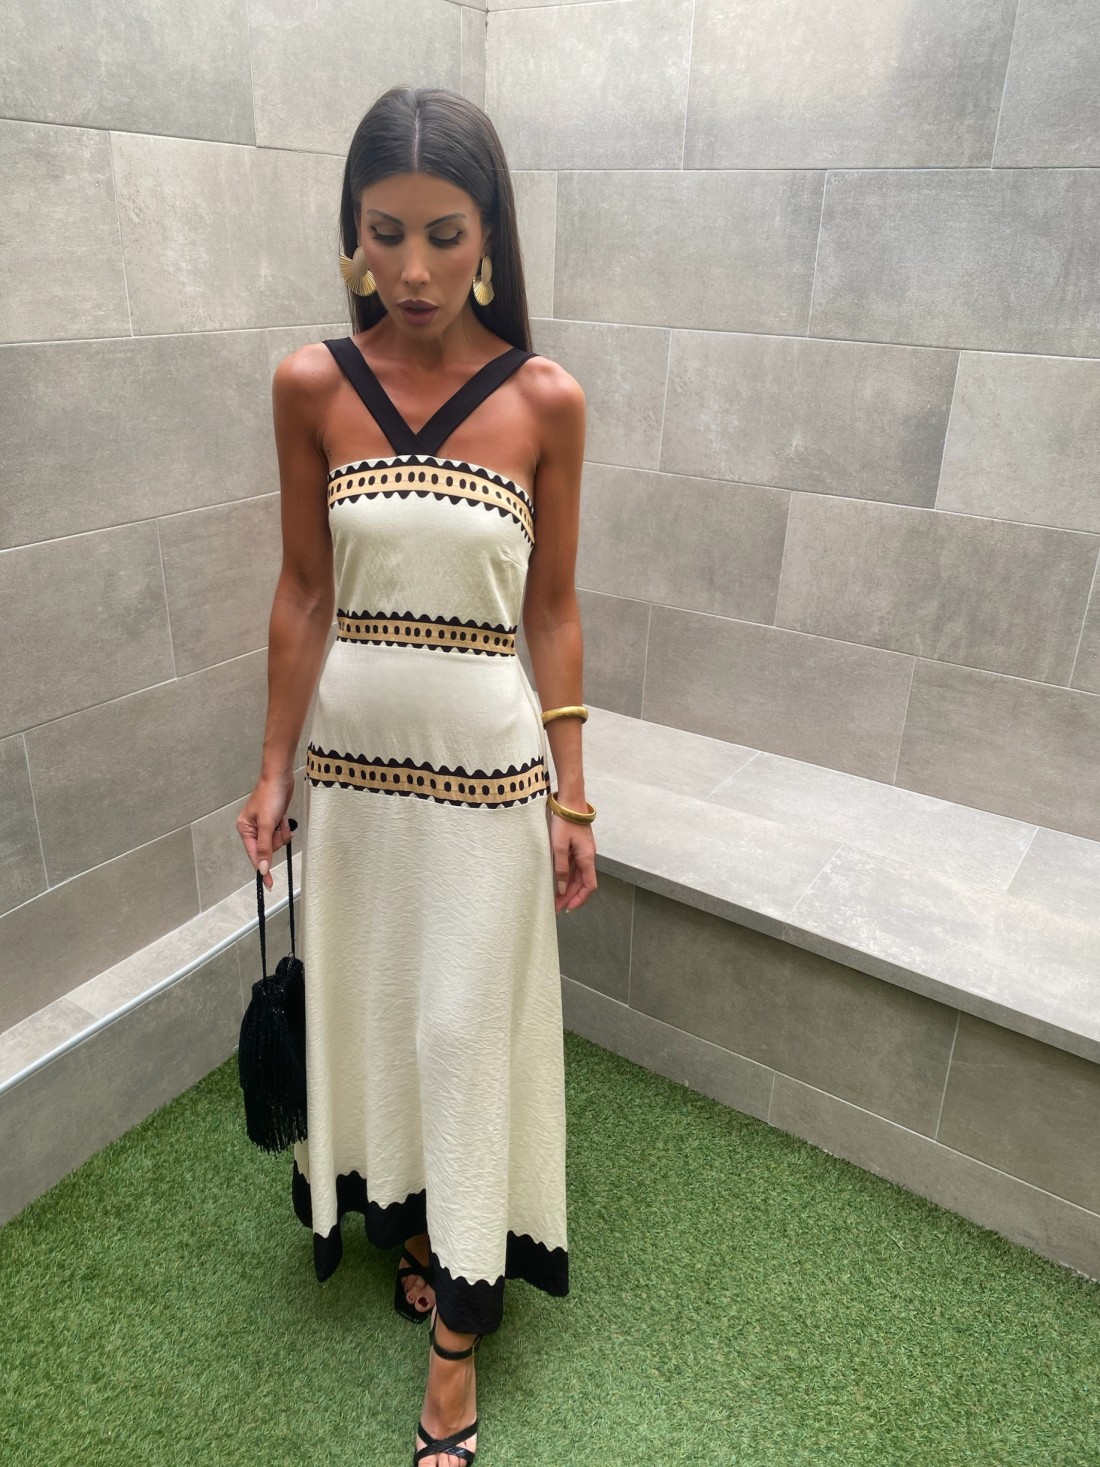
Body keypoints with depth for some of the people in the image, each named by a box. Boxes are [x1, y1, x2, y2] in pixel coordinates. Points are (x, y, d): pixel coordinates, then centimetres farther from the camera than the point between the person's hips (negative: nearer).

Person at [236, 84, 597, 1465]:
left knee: (467, 1028, 7)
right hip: (351, 750, 2)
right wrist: (273, 768, 3)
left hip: (489, 762, -2)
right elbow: (301, 590, 1)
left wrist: (571, 796, -2)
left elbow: (552, 607, -3)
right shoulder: (310, 384, -4)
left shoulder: (545, 399, -8)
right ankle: (400, 1218, 45)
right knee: (363, 1000, 16)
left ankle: (454, 1345, 27)